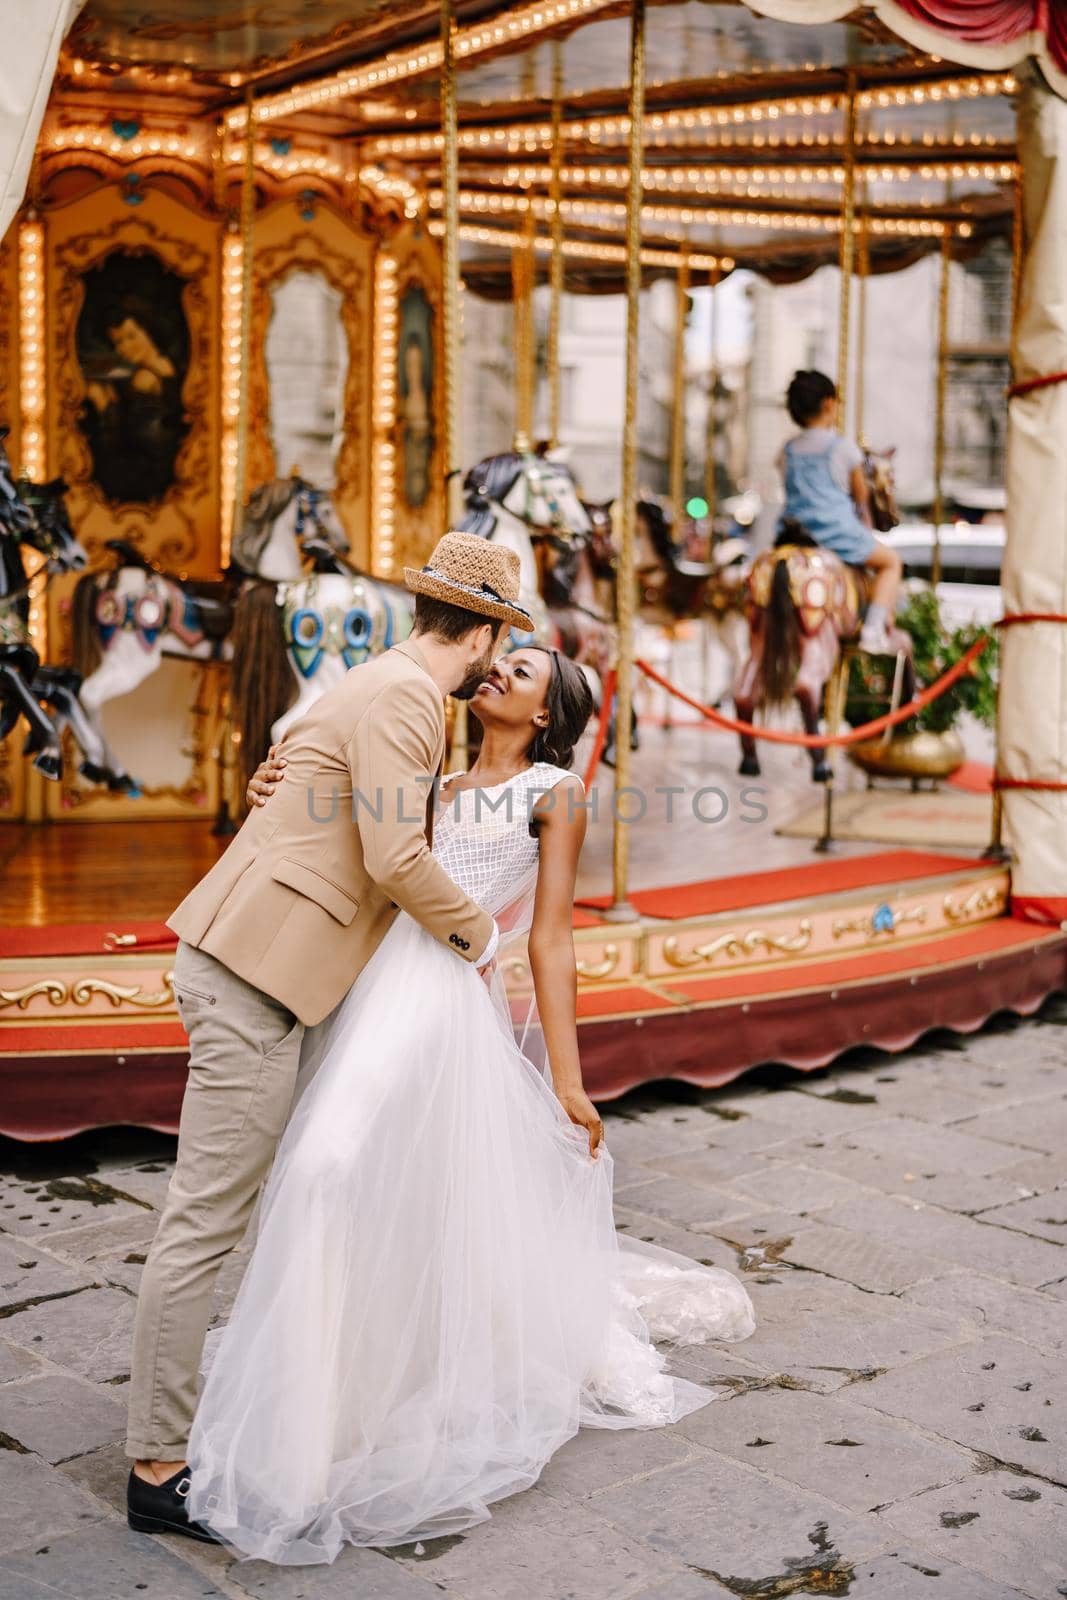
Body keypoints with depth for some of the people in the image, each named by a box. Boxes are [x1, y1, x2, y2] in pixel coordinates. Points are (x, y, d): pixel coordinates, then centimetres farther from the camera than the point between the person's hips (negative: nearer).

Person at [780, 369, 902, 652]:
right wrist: (866, 531, 25)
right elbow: (861, 497, 6)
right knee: (890, 561, 15)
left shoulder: (789, 451, 8)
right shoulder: (844, 448, -4)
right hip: (838, 531, -4)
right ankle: (875, 628, -1)